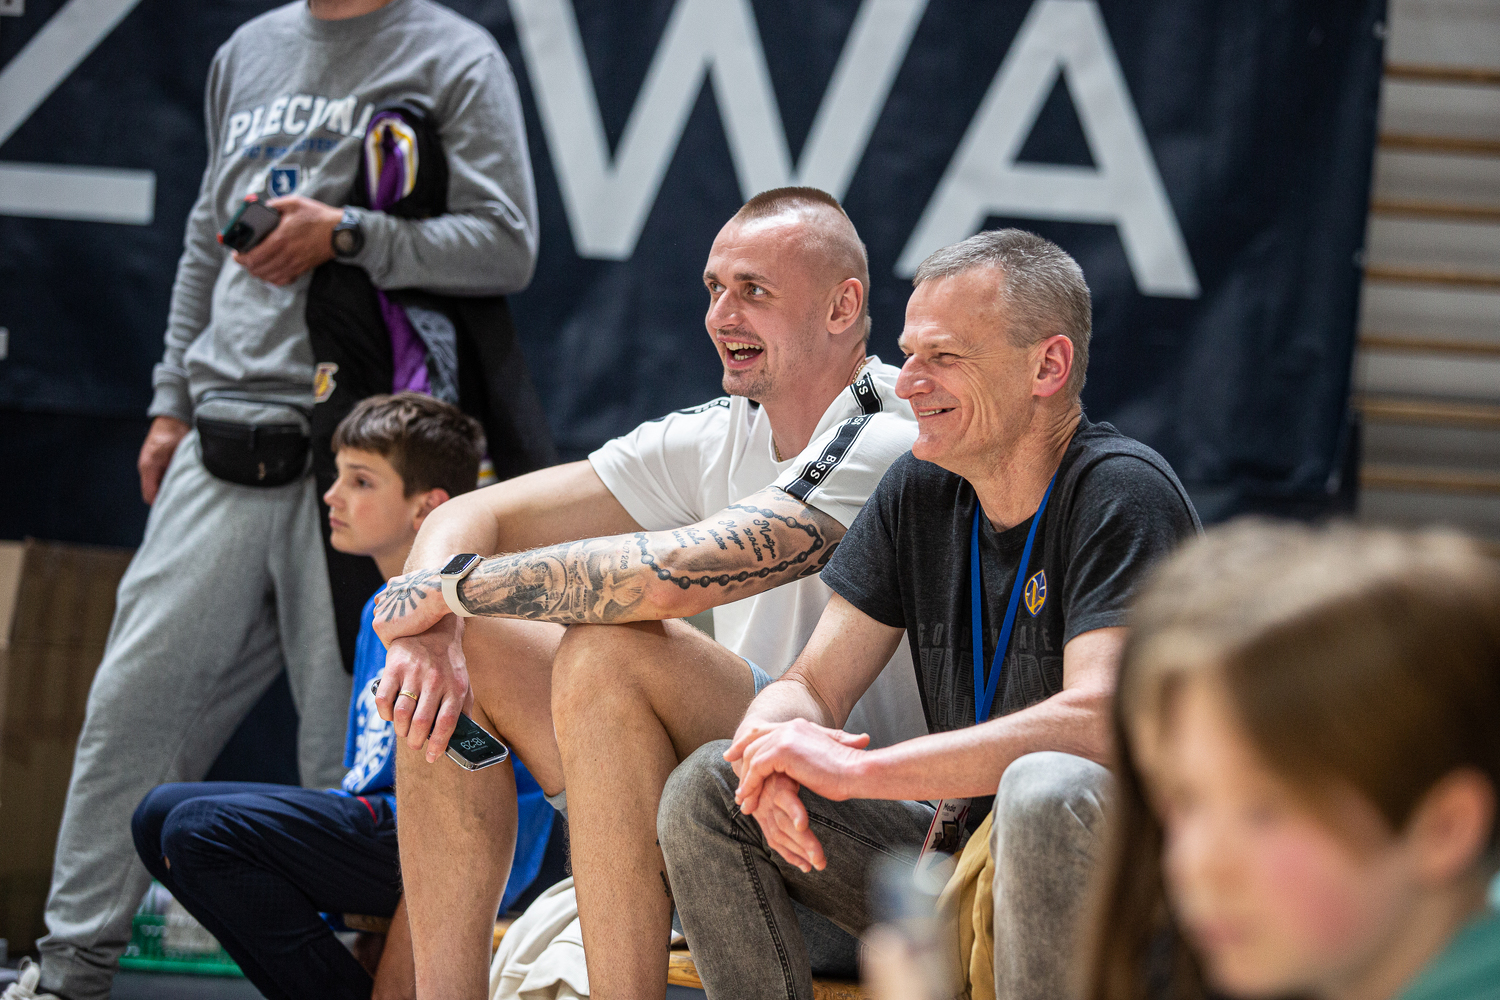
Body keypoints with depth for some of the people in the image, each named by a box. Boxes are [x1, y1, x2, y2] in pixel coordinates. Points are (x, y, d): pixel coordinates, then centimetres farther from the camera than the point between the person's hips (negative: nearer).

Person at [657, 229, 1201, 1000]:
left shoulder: (1121, 494, -16)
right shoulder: (919, 491, 5)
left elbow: (1099, 720, -30)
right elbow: (807, 690, 5)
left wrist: (857, 771, -29)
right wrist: (779, 759, -21)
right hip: (961, 855, 7)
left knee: (1048, 791, -39)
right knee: (707, 787, -6)